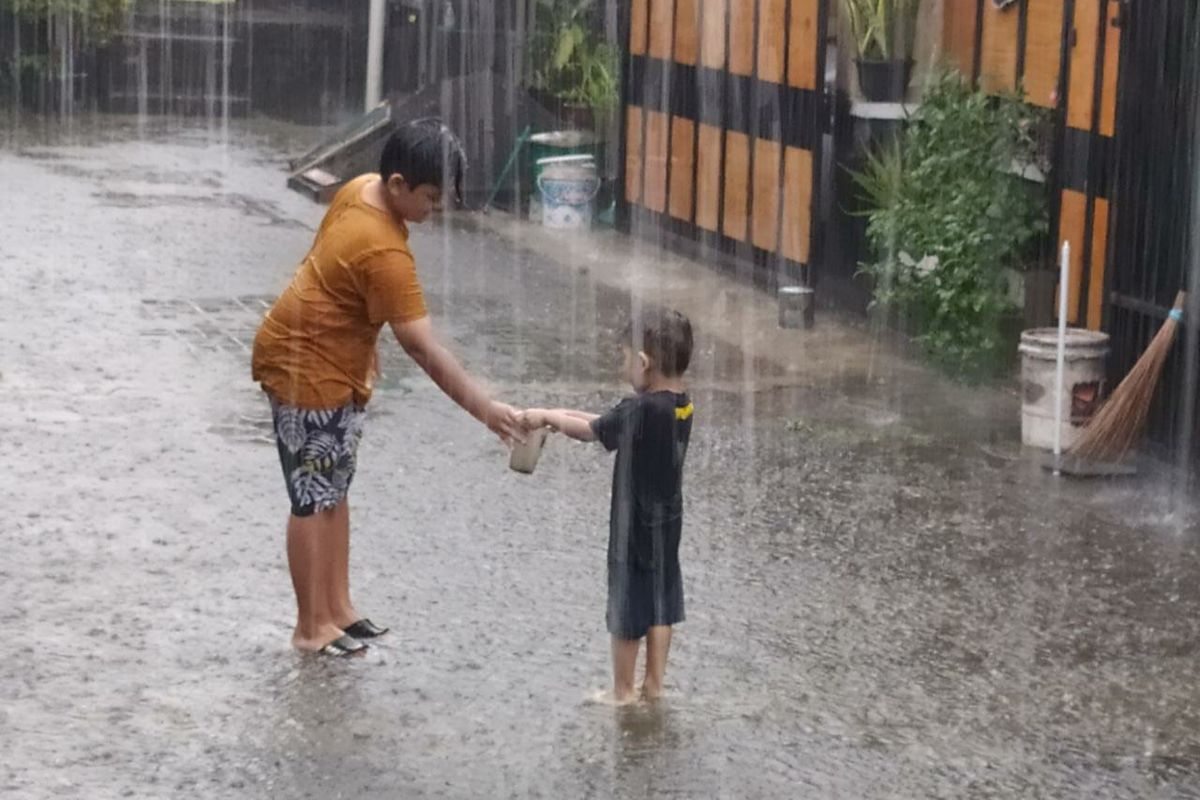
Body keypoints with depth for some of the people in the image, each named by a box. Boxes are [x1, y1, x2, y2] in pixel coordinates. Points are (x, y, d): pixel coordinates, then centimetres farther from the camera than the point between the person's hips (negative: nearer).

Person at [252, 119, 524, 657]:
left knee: (335, 491, 15)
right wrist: (483, 408, -29)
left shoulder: (361, 188, -3)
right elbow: (423, 348, -32)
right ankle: (311, 627, 10)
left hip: (337, 366, 10)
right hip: (305, 370, -10)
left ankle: (338, 608, 24)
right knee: (313, 500, 0)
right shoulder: (383, 253, -31)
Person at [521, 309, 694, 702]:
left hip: (635, 527, -7)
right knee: (661, 604, 15)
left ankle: (623, 692, 17)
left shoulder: (640, 411, -26)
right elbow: (611, 423, 8)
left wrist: (546, 417, 2)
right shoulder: (680, 405, -1)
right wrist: (564, 415, 6)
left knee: (627, 610, 6)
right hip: (667, 525, 7)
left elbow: (590, 431, -12)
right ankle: (654, 685, 24)